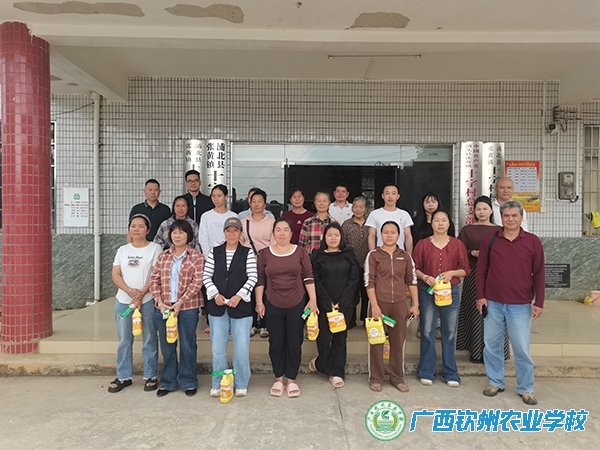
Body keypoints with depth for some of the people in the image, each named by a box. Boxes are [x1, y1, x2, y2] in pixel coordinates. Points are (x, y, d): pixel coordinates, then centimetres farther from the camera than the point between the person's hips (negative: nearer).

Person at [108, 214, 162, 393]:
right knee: (124, 340, 11)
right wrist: (130, 291, -13)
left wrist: (141, 295, -15)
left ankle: (150, 376, 15)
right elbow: (115, 275, 4)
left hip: (147, 301, -4)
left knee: (149, 340, 4)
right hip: (123, 301, 4)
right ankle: (123, 376, 23)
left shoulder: (155, 248, -1)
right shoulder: (122, 250, 11)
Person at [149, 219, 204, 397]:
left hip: (188, 307, -3)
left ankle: (188, 382, 20)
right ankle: (167, 382, 26)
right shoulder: (163, 256, 9)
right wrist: (160, 302, -8)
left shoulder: (197, 257, -3)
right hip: (163, 307, 4)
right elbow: (154, 280, 6)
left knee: (187, 345, 6)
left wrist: (180, 302, -16)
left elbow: (197, 282, -10)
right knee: (167, 346, 12)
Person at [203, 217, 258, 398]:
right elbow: (206, 276, 4)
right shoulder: (214, 252, 6)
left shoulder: (248, 253, -1)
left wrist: (239, 296, -15)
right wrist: (215, 294, -10)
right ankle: (218, 384, 25)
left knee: (241, 349, 4)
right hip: (217, 306, 2)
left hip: (241, 306, -2)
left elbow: (253, 277, -6)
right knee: (218, 348, 10)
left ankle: (241, 384, 21)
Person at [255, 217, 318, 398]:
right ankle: (279, 378, 25)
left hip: (297, 304, -1)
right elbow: (260, 279, 4)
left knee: (294, 342, 7)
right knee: (276, 343, 9)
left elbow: (308, 277, -1)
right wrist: (259, 302, -1)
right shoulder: (265, 253, 2)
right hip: (273, 305, 1)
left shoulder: (300, 251, 0)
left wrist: (313, 299, -6)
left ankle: (291, 379, 22)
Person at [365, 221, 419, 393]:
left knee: (398, 341, 10)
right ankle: (375, 378, 19)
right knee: (377, 341, 6)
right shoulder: (373, 255, -3)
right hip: (379, 303, -2)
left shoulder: (405, 256, 6)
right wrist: (374, 305, -13)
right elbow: (369, 281, -7)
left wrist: (415, 304, 4)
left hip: (400, 304, 3)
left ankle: (397, 377, 25)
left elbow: (412, 280, 8)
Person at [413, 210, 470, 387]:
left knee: (449, 333, 8)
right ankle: (427, 372, 16)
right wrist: (425, 277, -15)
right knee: (427, 332, 5)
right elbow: (414, 268, 3)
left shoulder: (457, 244, 3)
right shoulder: (422, 244, 1)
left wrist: (452, 273, -13)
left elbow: (466, 269, 5)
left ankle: (450, 374, 20)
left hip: (451, 292, 1)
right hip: (427, 292, -1)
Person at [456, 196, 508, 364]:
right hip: (473, 275, -1)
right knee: (475, 312, 0)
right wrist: (473, 253, -13)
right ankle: (476, 352, 11)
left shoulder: (498, 230, 9)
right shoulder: (467, 230, 6)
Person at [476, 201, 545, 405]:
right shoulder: (490, 240, 1)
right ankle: (495, 382, 26)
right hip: (493, 303, 2)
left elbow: (539, 273, 1)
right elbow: (481, 270, 4)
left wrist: (539, 302, -2)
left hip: (521, 305, -1)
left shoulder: (533, 241, -1)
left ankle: (526, 388, 21)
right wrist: (480, 296, -1)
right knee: (491, 345, 10)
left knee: (521, 348, 4)